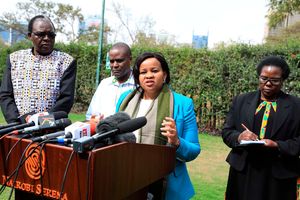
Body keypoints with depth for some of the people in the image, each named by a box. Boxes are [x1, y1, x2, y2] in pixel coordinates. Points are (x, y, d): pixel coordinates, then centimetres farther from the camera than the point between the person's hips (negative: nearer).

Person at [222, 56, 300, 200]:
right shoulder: (240, 101, 7)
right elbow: (226, 131, 7)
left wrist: (278, 146, -18)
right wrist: (239, 137, -14)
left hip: (280, 175, -1)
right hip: (243, 172, 2)